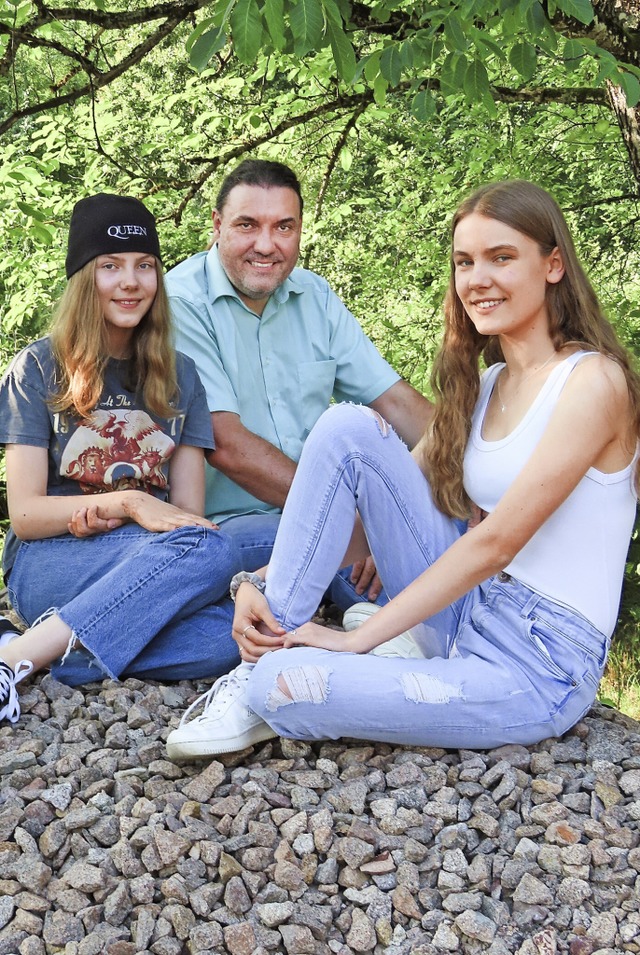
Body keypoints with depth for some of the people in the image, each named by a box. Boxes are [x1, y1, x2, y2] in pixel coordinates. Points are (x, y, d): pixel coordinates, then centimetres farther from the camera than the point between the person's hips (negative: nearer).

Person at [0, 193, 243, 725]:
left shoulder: (178, 377, 13)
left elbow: (189, 510, 7)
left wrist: (103, 514, -13)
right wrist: (129, 504, -17)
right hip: (49, 564, -3)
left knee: (227, 637, -32)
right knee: (210, 552, -34)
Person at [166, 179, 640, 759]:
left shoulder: (593, 381, -13)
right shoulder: (479, 386, 13)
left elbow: (498, 540, -19)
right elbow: (407, 497, 7)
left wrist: (357, 639, -18)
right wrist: (263, 581, -7)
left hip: (538, 670, -7)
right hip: (465, 610, 7)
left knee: (281, 686, -27)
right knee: (347, 427, -11)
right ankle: (271, 642, -9)